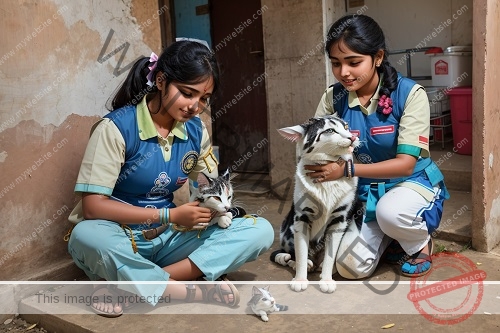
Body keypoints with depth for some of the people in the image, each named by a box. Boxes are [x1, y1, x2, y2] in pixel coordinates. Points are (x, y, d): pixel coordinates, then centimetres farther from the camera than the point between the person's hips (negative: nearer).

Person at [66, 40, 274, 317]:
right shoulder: (116, 127, -16)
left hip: (169, 239, 5)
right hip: (121, 240, -4)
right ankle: (199, 288, -25)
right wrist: (169, 215, -24)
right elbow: (93, 206, -20)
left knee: (260, 230, -13)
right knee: (86, 238, -40)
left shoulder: (196, 130, -1)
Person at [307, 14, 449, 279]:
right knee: (351, 267, -13)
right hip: (364, 190, 3)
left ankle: (420, 243, -1)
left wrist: (347, 169, -33)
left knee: (390, 211, -38)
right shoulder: (334, 97, -8)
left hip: (411, 181, -3)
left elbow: (406, 164, -23)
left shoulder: (410, 93, -19)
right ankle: (389, 238, 20)